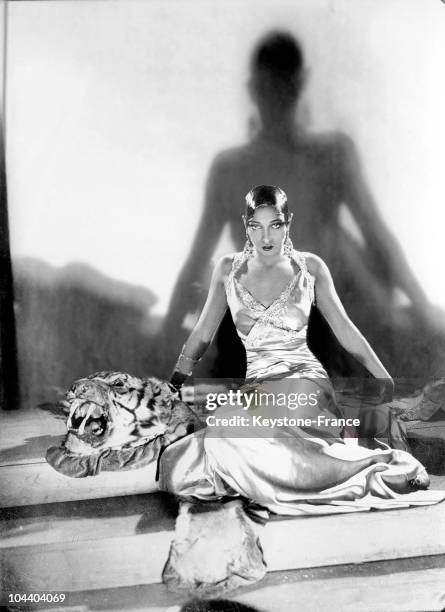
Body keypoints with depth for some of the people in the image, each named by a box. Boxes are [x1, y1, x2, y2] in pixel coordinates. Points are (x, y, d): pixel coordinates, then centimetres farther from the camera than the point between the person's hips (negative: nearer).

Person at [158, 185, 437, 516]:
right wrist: (175, 383, 13)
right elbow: (202, 333, 16)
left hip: (304, 377, -3)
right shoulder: (228, 269, 10)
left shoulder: (310, 267, 7)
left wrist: (384, 378, 8)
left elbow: (344, 328, 11)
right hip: (256, 383, 3)